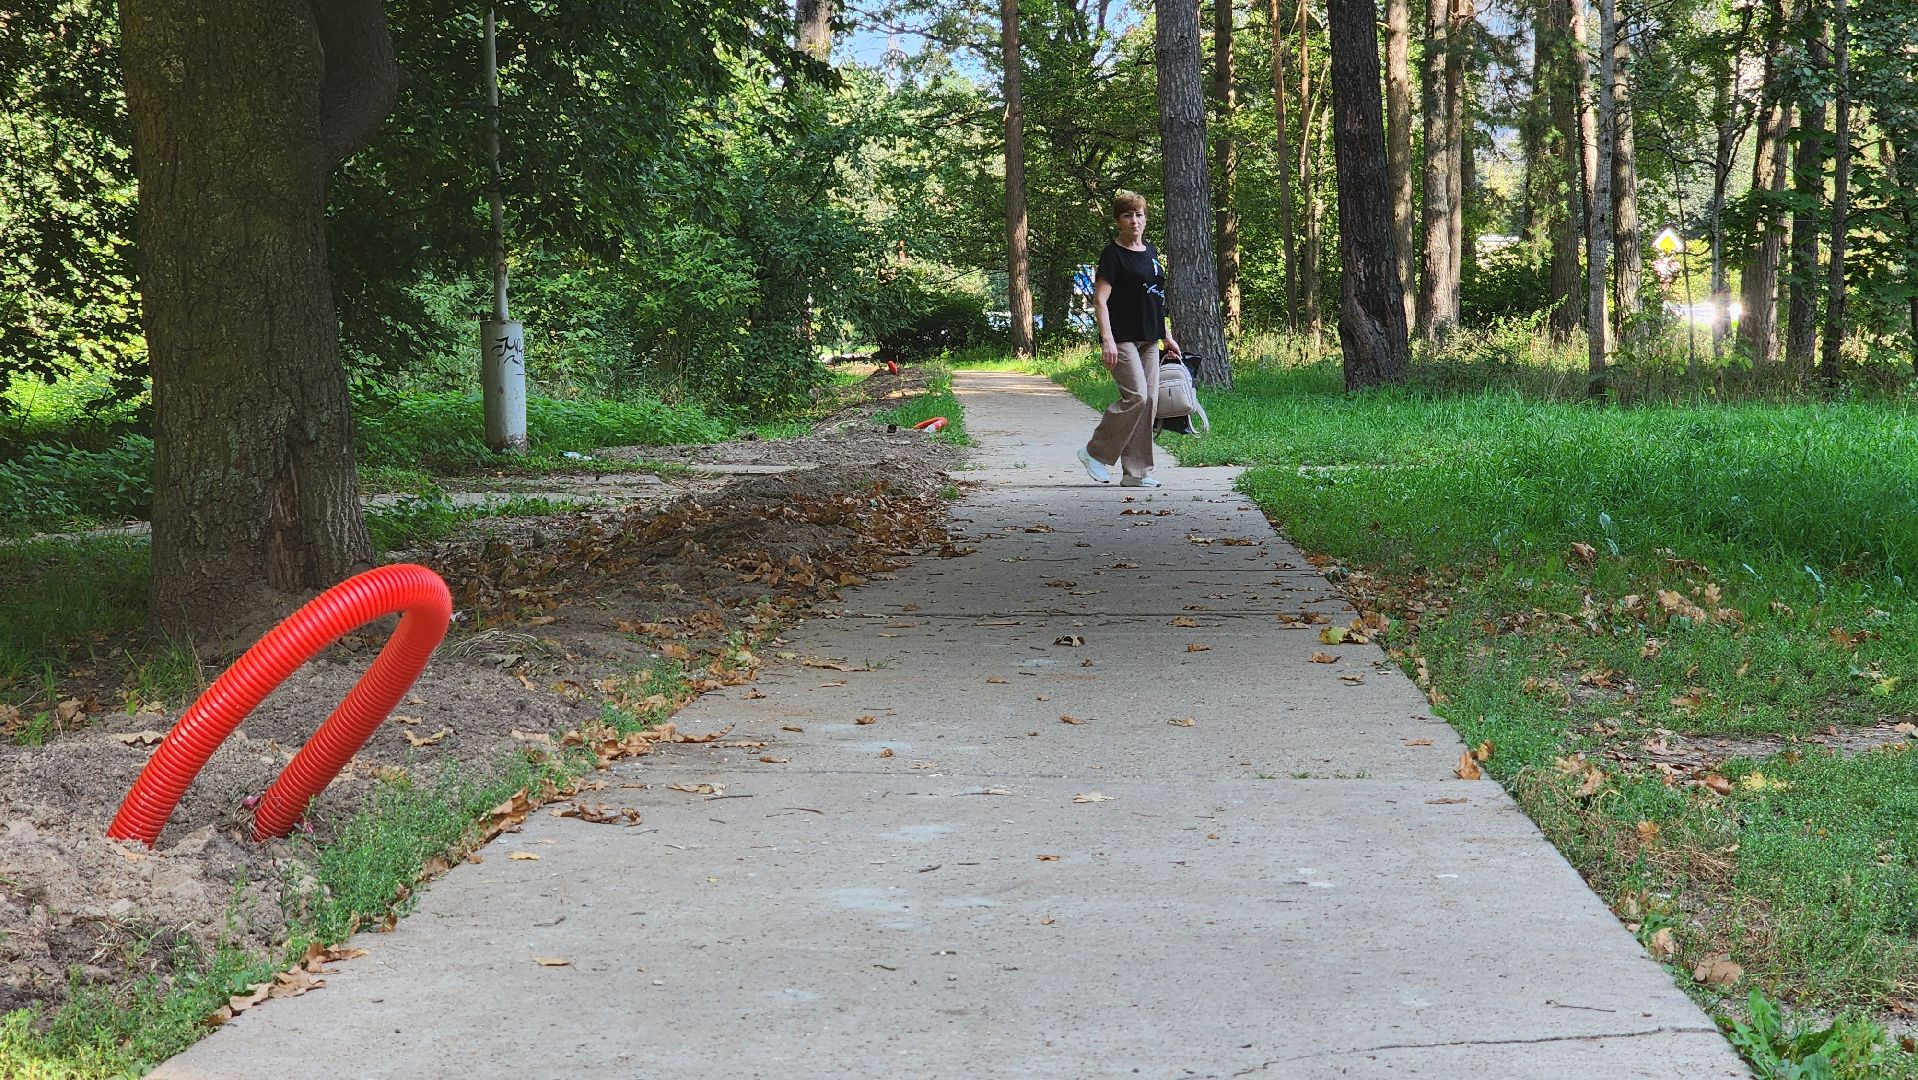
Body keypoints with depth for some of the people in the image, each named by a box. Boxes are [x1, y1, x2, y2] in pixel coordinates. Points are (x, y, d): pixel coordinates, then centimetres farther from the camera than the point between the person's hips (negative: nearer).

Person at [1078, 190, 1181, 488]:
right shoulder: (1113, 254, -7)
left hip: (1148, 340, 8)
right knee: (1136, 396, -17)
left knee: (1149, 400, 3)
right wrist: (1107, 339, -23)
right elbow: (1100, 299, -13)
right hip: (1122, 338, -8)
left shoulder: (1150, 252, 16)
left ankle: (1136, 472, 7)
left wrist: (1167, 336, 21)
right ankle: (1096, 453, -3)